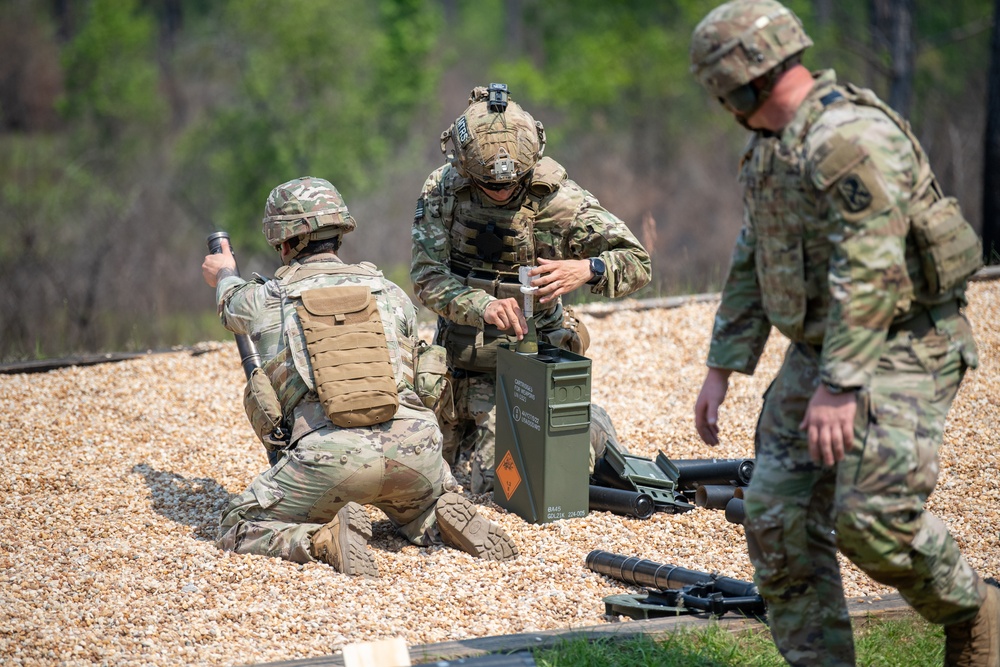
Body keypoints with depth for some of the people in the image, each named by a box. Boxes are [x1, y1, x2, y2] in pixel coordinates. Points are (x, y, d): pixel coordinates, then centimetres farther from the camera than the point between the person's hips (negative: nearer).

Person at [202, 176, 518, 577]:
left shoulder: (268, 301, 12)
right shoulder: (389, 292, 18)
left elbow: (232, 305, 39)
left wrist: (224, 277, 64)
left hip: (331, 456, -4)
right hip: (413, 448, 4)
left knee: (238, 528, 13)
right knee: (419, 512, 36)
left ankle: (323, 539, -13)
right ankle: (448, 523, 1)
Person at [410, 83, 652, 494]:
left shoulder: (556, 197, -16)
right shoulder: (442, 191, -10)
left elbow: (636, 263, -16)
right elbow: (426, 277, -16)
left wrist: (586, 269, -39)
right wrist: (483, 306, -35)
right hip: (466, 360, 3)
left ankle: (593, 426, 20)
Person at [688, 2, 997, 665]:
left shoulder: (849, 138, -22)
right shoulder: (771, 147, 11)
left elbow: (869, 273, -27)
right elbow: (752, 263, 18)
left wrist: (838, 388, -29)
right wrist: (721, 369, 15)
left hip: (902, 346, -10)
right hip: (819, 348, 10)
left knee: (874, 517, -20)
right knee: (778, 515, 2)